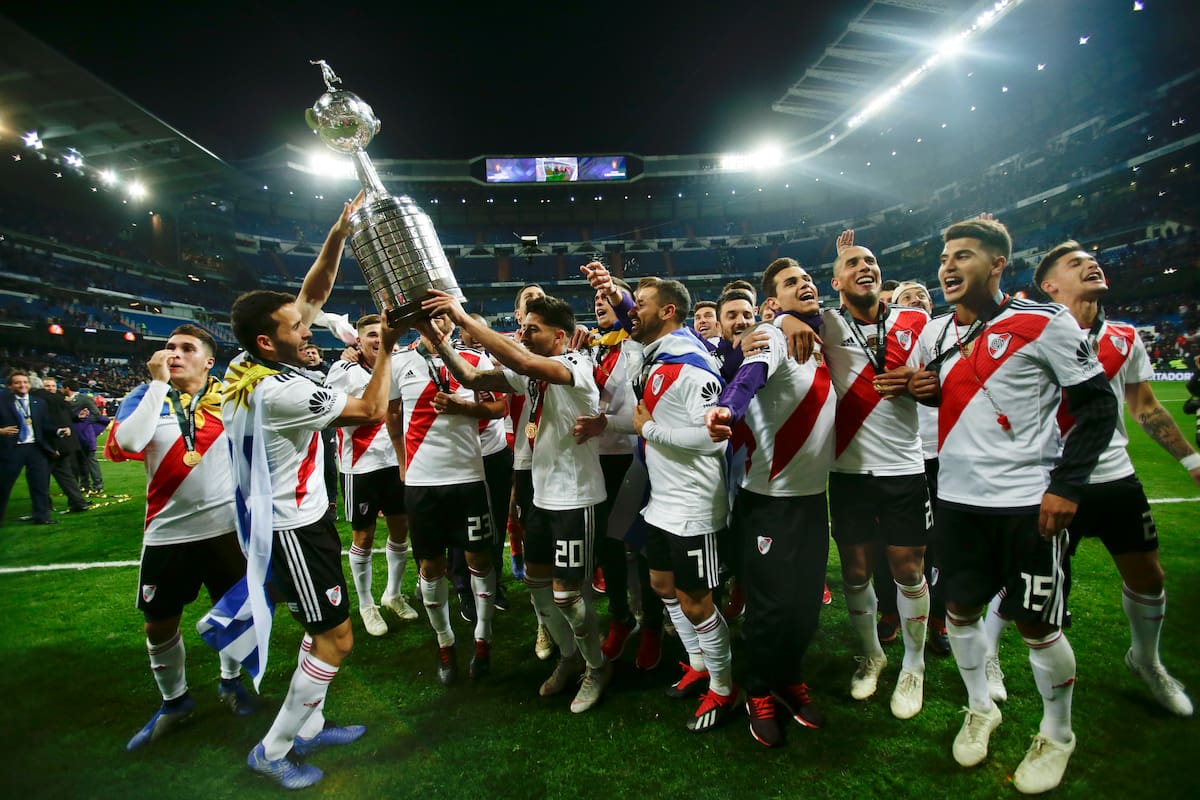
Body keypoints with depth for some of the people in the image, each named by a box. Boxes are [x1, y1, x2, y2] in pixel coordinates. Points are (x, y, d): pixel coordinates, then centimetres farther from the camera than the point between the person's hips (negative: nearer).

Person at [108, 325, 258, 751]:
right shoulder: (147, 395, -2)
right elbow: (127, 442, -21)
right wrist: (159, 384, -18)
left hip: (226, 525, 0)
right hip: (167, 531, 1)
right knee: (159, 623, 12)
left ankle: (231, 682, 39)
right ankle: (173, 700, 36)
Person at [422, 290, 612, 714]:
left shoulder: (578, 364, -18)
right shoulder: (530, 372, 6)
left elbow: (521, 362, -36)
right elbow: (473, 379, 3)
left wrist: (463, 318, -33)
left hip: (574, 498, -8)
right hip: (543, 494, 8)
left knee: (567, 593, -1)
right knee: (536, 580, 16)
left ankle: (597, 666, 26)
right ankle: (569, 656, 38)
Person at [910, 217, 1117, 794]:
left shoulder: (1044, 323, -9)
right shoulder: (935, 334, 8)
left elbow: (1097, 405, -7)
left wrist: (1067, 484, -14)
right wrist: (920, 388, -1)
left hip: (1028, 501, -5)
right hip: (956, 498, 5)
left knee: (1036, 624, 5)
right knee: (960, 608, 14)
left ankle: (1057, 735, 31)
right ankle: (980, 709, 38)